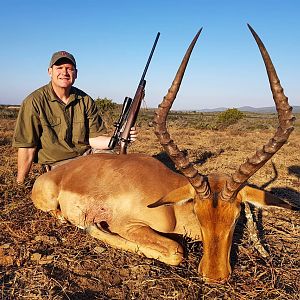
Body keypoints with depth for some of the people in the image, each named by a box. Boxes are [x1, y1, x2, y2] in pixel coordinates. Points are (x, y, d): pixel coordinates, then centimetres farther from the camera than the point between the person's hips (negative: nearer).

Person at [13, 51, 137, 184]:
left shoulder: (86, 101, 0)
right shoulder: (34, 101, -10)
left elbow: (93, 139, -1)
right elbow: (27, 147, -10)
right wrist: (20, 184, -7)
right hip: (57, 165, -4)